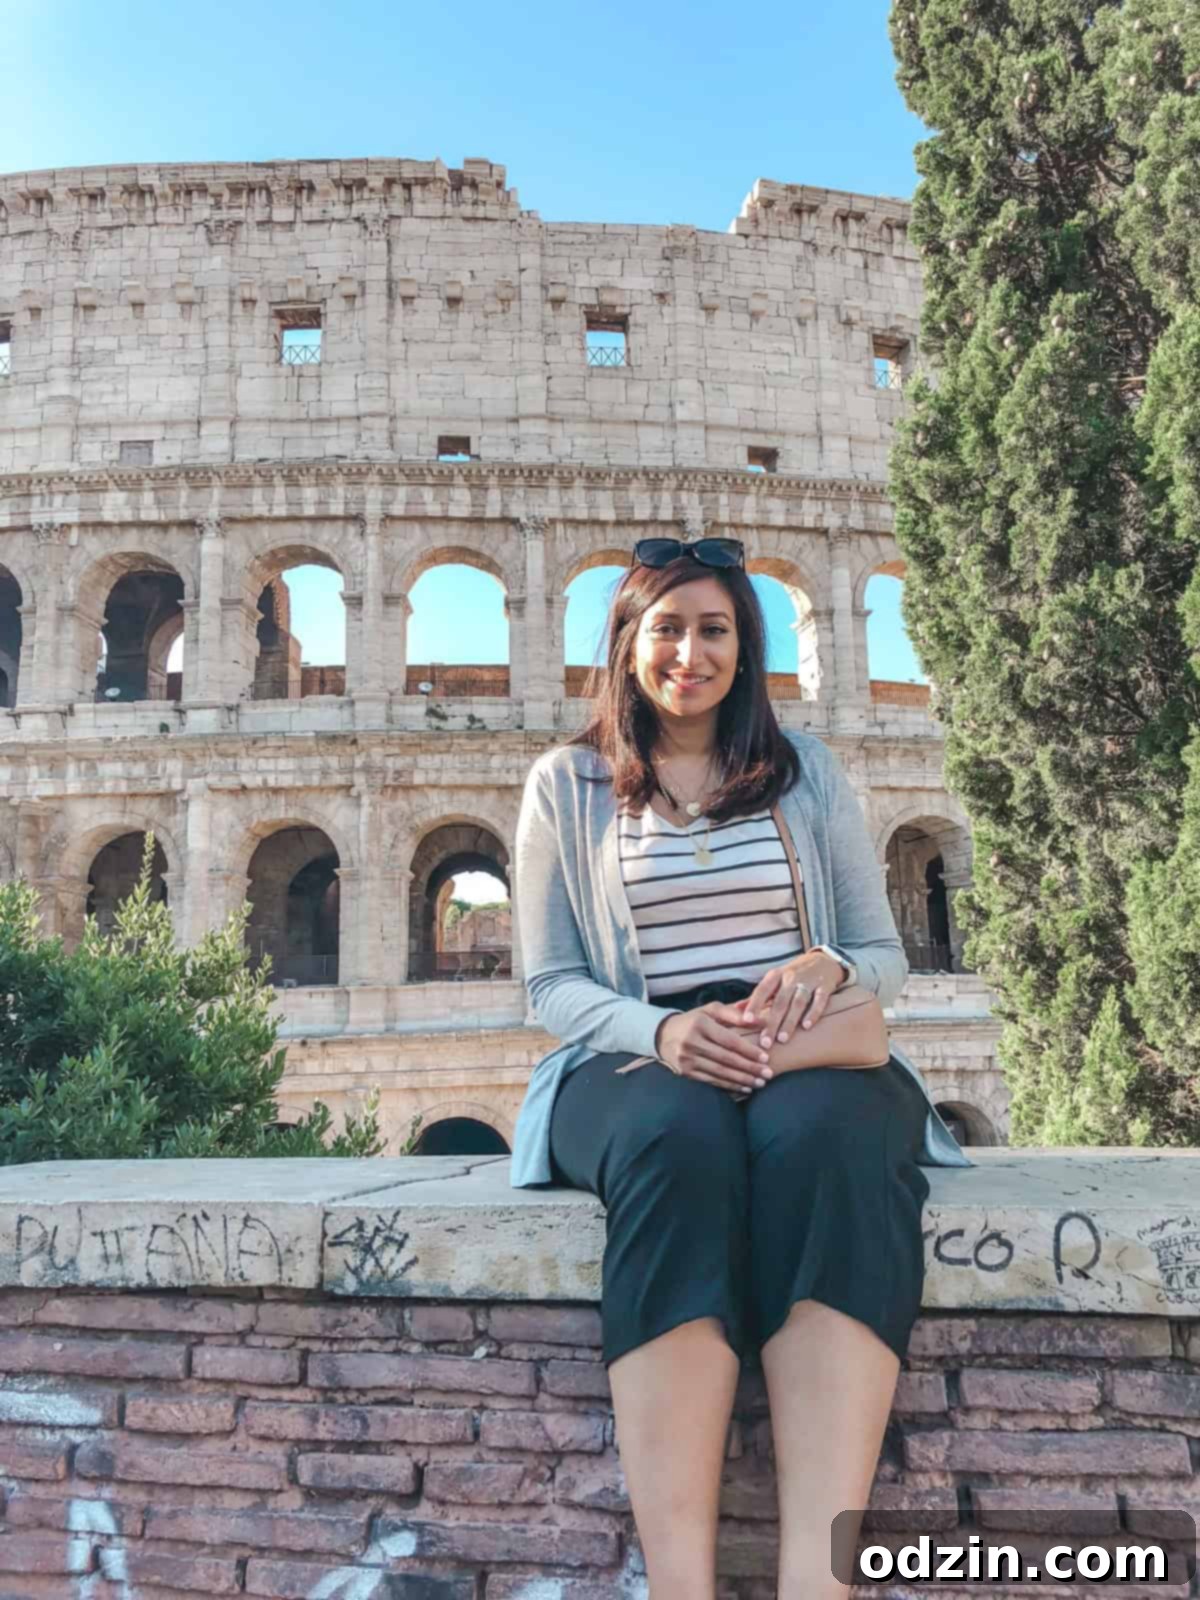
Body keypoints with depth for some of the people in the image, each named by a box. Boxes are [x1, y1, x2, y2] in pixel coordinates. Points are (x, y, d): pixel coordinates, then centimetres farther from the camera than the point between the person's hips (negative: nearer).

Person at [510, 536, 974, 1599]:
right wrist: (662, 1031, -15)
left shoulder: (809, 772, 15)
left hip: (811, 1059, 2)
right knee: (679, 1141, -37)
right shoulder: (566, 785, 10)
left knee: (825, 1134, -35)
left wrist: (829, 968, -12)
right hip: (636, 1060, -1)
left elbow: (887, 958, 13)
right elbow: (552, 984, 6)